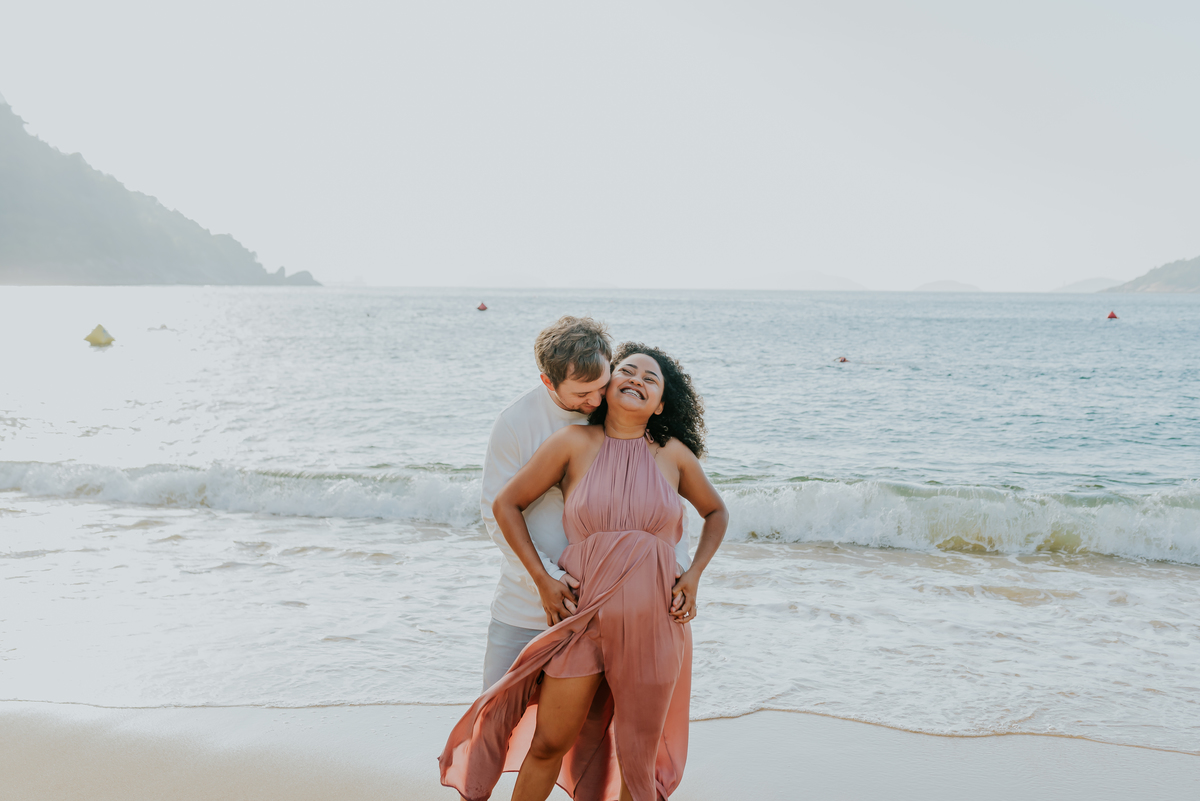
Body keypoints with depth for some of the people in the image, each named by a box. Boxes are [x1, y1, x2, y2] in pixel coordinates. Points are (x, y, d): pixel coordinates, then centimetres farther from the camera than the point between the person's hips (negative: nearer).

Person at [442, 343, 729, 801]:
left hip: (652, 623, 1)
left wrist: (692, 577, 4)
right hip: (584, 614, -1)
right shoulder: (575, 443, -3)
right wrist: (543, 581, -2)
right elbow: (506, 505, 3)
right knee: (547, 745, 4)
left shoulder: (673, 453, 2)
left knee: (638, 757, 11)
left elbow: (716, 513, 18)